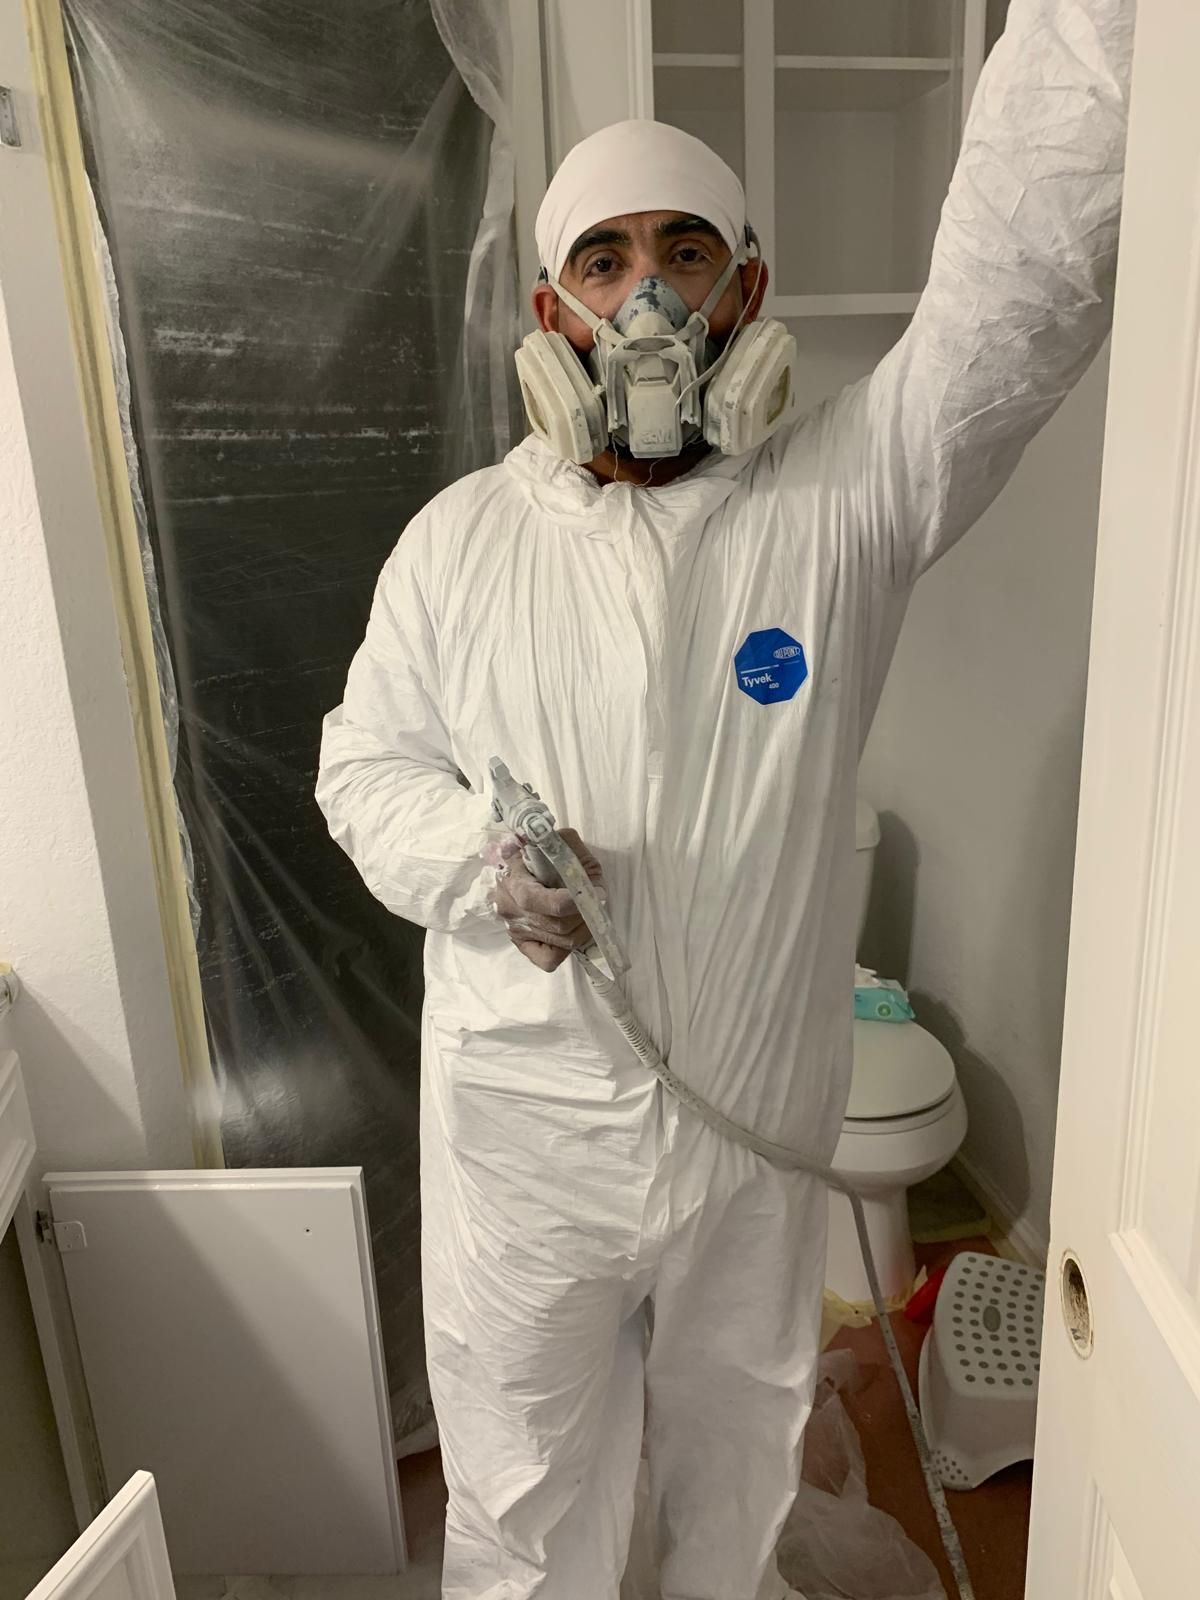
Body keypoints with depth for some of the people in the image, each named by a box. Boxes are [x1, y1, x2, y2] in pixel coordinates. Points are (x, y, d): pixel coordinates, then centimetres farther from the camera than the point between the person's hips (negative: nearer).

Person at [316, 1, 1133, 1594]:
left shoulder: (844, 497, -9)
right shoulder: (460, 538, -5)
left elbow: (1021, 292, -21)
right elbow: (366, 765, 2)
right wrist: (479, 863, -18)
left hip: (763, 1120, 1)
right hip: (526, 1128, 0)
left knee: (742, 1444, 31)